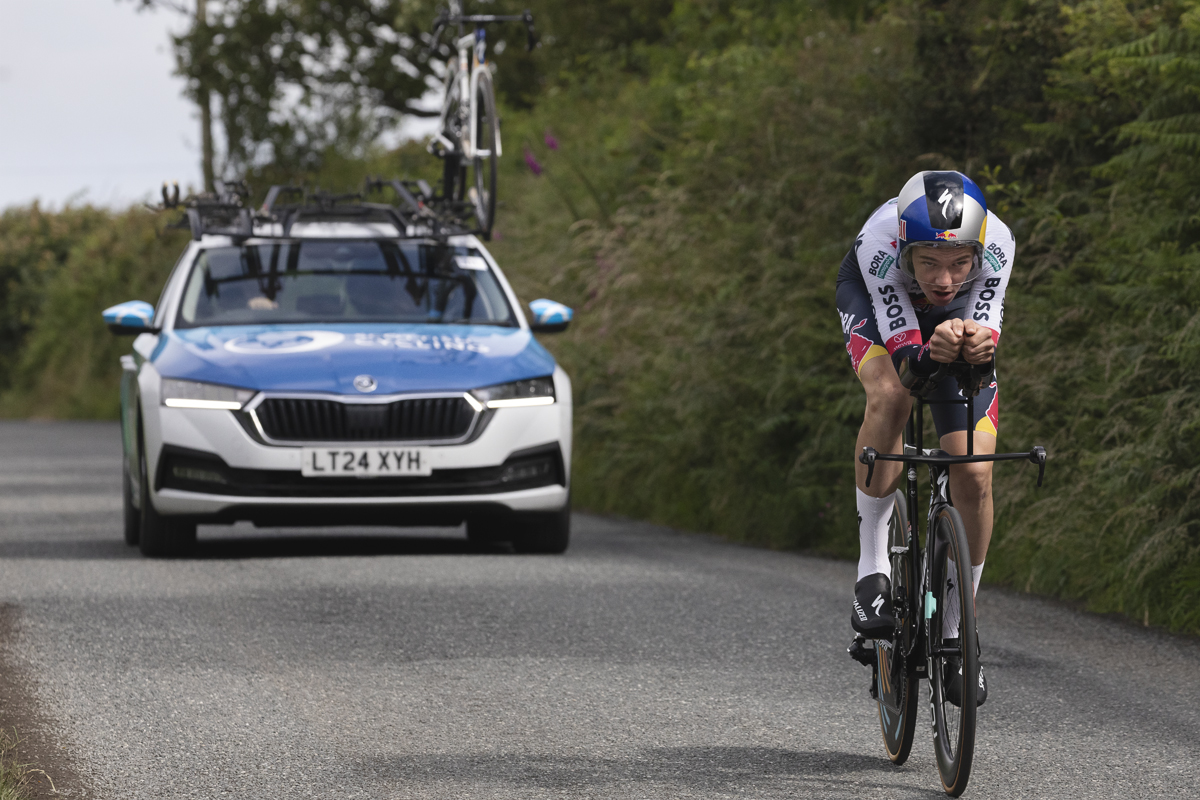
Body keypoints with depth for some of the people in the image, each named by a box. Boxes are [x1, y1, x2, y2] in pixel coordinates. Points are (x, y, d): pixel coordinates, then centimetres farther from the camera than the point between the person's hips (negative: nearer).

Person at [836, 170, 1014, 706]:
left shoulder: (996, 244, -37)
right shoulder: (880, 242, -41)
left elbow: (987, 331, -36)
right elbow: (906, 356, -42)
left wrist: (979, 345, -60)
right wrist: (933, 353, -64)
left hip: (959, 316, 2)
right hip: (874, 299, -2)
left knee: (974, 476, -10)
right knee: (891, 396, -35)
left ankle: (954, 631, 8)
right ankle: (873, 566, -18)